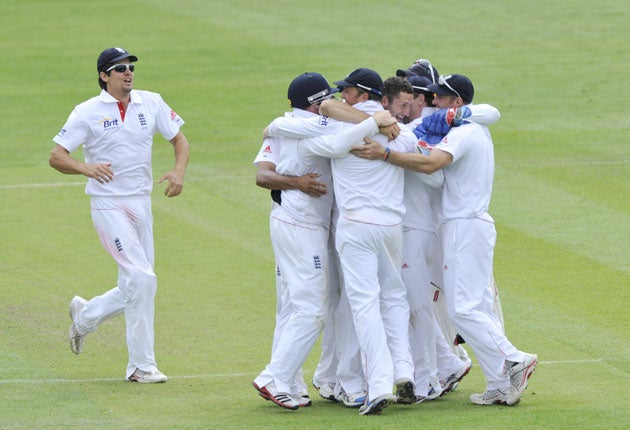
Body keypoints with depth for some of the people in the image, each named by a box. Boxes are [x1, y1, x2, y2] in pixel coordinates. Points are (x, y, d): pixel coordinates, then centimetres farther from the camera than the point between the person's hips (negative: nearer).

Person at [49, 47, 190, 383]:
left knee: (134, 290, 7)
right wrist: (87, 168, -28)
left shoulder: (150, 103, 6)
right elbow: (56, 156, -8)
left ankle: (85, 316, 34)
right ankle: (142, 365, -5)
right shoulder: (88, 112, -7)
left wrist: (179, 171, -8)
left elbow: (179, 139, 13)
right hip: (109, 206, -6)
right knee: (142, 280, -15)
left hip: (142, 204, 6)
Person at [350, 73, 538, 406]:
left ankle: (513, 362, -14)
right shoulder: (479, 131, 18)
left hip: (465, 226, -10)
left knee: (463, 309, -11)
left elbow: (431, 163, -31)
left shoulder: (463, 133, -15)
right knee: (479, 307, 9)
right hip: (477, 225, 10)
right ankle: (501, 386, 6)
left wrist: (384, 154, -37)